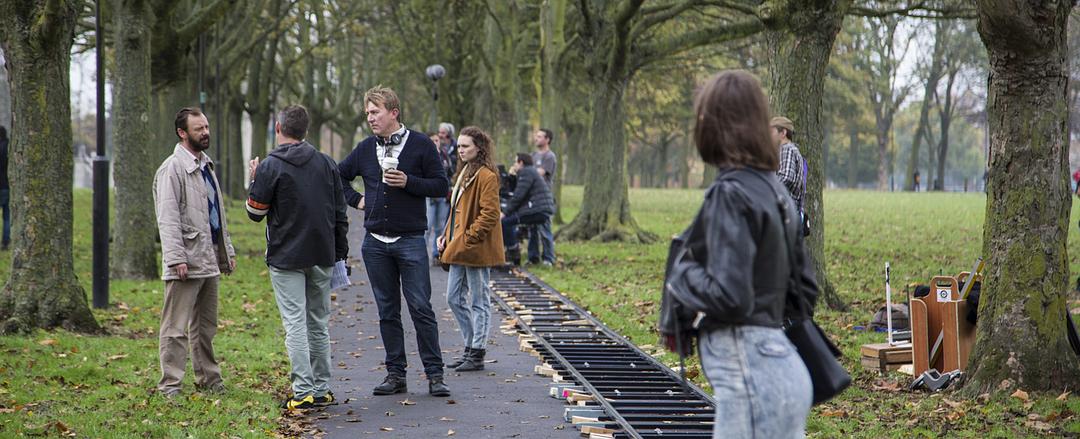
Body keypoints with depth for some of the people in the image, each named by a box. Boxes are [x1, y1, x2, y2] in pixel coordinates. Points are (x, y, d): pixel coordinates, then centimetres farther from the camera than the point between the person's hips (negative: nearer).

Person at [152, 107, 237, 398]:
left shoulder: (206, 166, 19)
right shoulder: (172, 169, -10)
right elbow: (168, 218, -16)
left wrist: (227, 250, 20)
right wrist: (176, 258, -23)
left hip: (209, 260, 9)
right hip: (186, 260, -9)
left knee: (206, 325, 15)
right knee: (176, 327, -7)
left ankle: (208, 379, 23)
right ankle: (170, 384, -4)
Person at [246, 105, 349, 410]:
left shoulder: (270, 167, -9)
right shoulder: (327, 164, 7)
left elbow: (255, 213, -3)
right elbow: (340, 215, 9)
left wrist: (253, 181, 13)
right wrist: (340, 254, 15)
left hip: (286, 259, -5)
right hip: (322, 258, 5)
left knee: (295, 325, -5)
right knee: (319, 323, 13)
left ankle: (303, 393, -9)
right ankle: (322, 390, 16)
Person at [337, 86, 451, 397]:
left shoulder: (420, 145, -2)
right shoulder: (365, 149, 9)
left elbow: (441, 186, -3)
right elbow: (338, 176, 24)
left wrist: (408, 182, -16)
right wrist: (355, 199, 10)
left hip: (410, 241, -4)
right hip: (375, 243, 4)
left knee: (421, 308, -6)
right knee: (387, 312, 8)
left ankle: (434, 374, -1)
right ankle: (395, 374, 13)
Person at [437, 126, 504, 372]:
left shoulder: (486, 176, -13)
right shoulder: (464, 173, 17)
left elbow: (490, 213, -19)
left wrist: (469, 237, -20)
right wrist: (447, 236, 13)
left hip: (477, 250, -10)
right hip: (460, 250, 10)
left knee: (478, 302, -2)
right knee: (454, 299, 12)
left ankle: (477, 355, 4)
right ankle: (471, 348, 21)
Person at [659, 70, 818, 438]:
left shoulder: (730, 193, -14)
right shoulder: (773, 188, 12)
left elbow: (730, 297, -20)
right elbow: (806, 288, 17)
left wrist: (683, 271, -4)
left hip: (751, 375, -9)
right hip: (783, 363, 9)